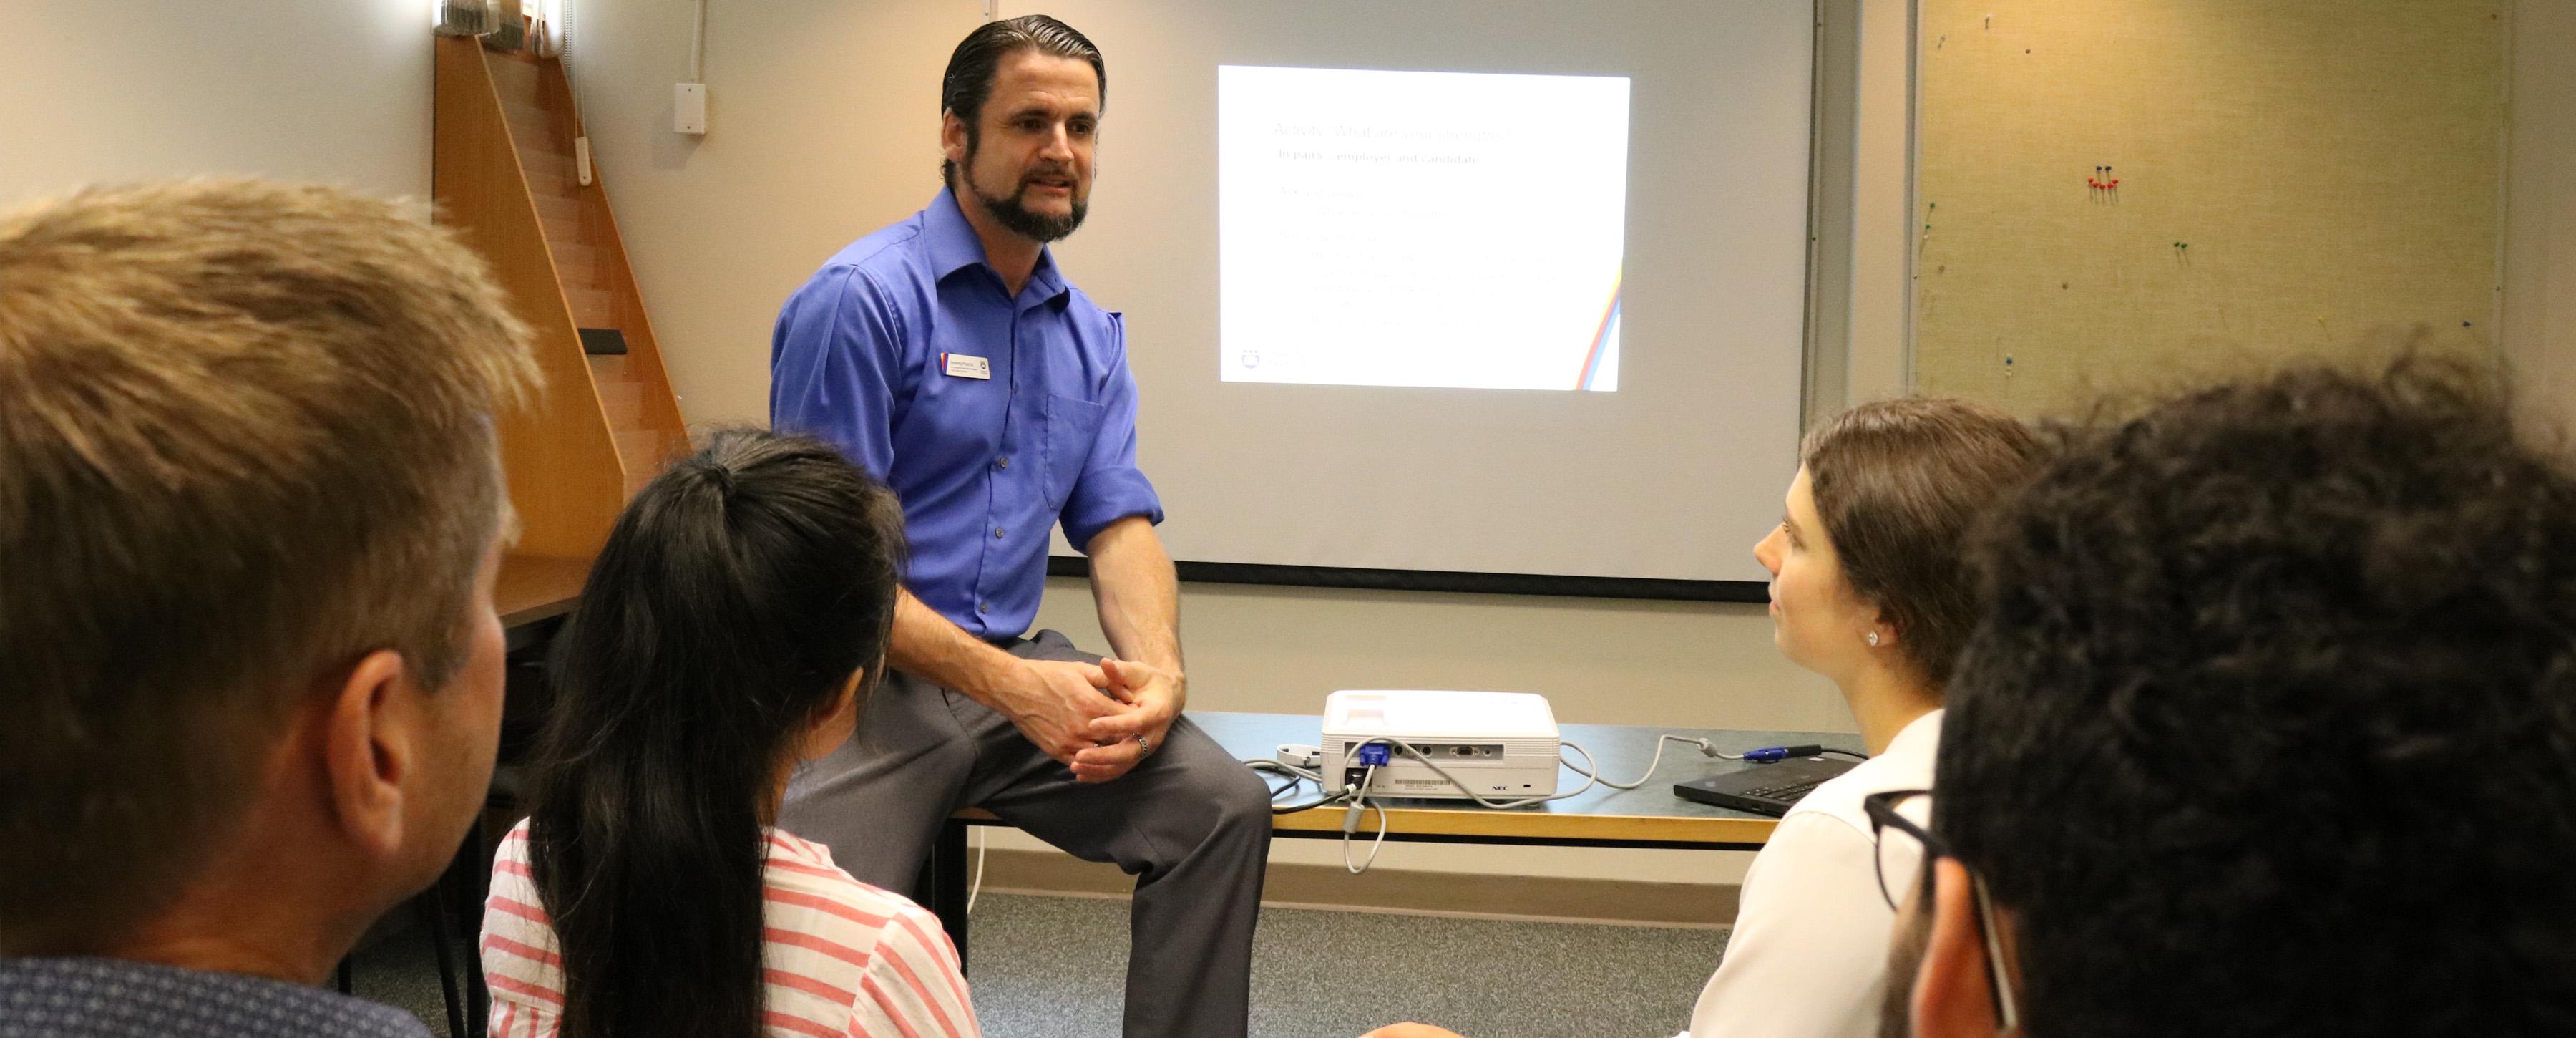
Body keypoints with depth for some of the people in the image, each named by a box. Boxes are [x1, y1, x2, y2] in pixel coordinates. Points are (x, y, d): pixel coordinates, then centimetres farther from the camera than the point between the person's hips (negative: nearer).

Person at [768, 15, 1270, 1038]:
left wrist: (1159, 668, -14)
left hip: (1025, 667, 6)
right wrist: (1008, 685, -20)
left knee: (1224, 805, -13)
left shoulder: (1091, 335, 12)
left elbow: (1119, 523, 8)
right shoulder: (860, 299, -10)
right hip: (870, 681, -5)